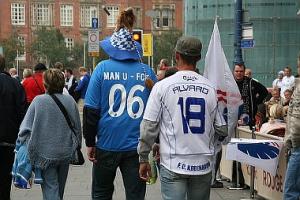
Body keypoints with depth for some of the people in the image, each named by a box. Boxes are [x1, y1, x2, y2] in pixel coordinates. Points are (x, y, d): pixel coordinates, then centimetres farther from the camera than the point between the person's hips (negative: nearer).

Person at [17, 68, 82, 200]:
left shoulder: (38, 101, -13)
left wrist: (22, 141, 7)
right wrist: (76, 146, 18)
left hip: (45, 153, -4)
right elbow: (77, 127, 4)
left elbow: (26, 126, -10)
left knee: (50, 187, 1)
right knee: (60, 187, 22)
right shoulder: (70, 101, -5)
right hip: (66, 153, 4)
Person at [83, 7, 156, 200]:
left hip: (107, 144, -1)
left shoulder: (103, 68, -6)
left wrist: (90, 142, 3)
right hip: (137, 146, 1)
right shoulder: (147, 71, -1)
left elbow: (91, 109, -6)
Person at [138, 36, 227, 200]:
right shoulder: (210, 88, 0)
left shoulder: (162, 86, -6)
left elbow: (149, 126, -6)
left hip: (173, 165, -3)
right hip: (203, 164, 3)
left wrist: (143, 159, 4)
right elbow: (223, 129, 3)